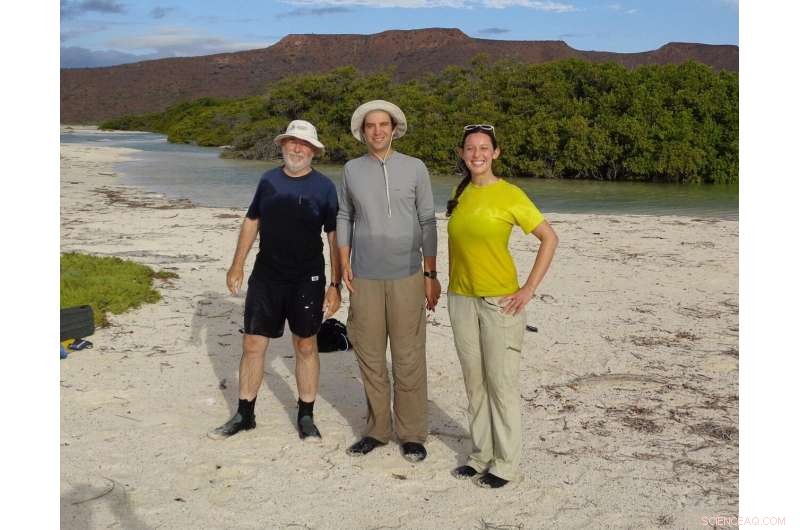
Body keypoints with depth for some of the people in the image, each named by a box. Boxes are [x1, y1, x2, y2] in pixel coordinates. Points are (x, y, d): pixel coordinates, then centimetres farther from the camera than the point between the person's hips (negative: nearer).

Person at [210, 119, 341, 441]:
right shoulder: (269, 180, 5)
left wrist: (335, 285, -8)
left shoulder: (324, 187, -5)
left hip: (307, 281, -3)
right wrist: (237, 265, 10)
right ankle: (244, 414, 19)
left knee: (305, 346, 7)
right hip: (266, 277, 3)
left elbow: (335, 237, -5)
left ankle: (306, 416, 21)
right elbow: (251, 222, 14)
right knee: (252, 344, 5)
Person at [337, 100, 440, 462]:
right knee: (369, 356, 7)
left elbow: (427, 223, 2)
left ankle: (412, 434, 11)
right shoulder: (352, 170, 7)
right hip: (365, 278, 2)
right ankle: (377, 429, 20)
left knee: (409, 358, 0)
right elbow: (343, 217, 14)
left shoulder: (414, 168, 1)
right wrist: (344, 264, 5)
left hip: (406, 277, -2)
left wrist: (431, 275, -1)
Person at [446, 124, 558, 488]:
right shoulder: (460, 194, 8)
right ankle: (481, 455, 25)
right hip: (461, 300, 5)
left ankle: (505, 463, 13)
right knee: (474, 382, 12)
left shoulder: (509, 195, -8)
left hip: (500, 301, -5)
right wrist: (452, 284, 13)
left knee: (501, 382, 0)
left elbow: (549, 238, -7)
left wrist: (529, 288, -11)